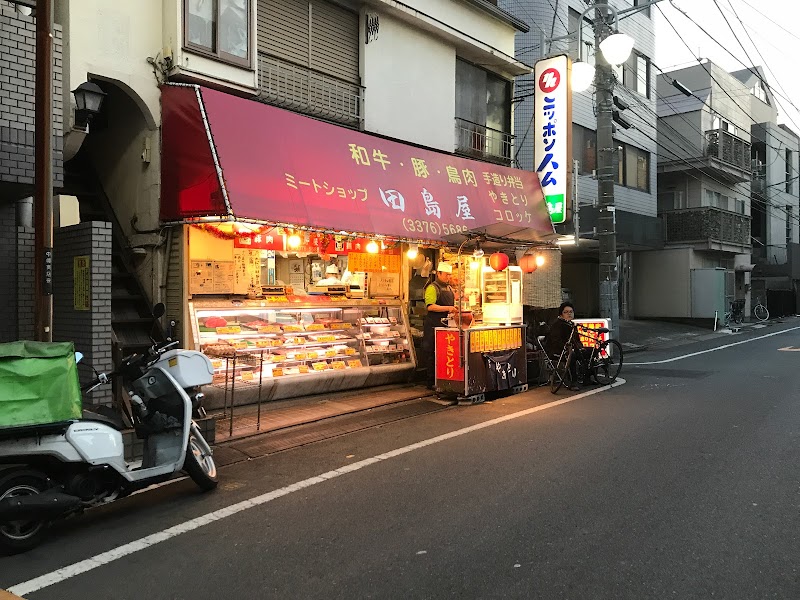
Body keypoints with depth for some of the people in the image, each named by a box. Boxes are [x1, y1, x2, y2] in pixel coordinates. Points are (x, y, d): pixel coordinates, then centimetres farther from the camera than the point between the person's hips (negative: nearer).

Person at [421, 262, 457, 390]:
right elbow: (430, 306, -21)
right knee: (432, 355, -3)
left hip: (446, 326, 8)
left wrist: (455, 309, 9)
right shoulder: (432, 288, -8)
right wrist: (447, 308, -25)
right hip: (434, 326, -8)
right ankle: (431, 382, 2)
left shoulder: (449, 288, 18)